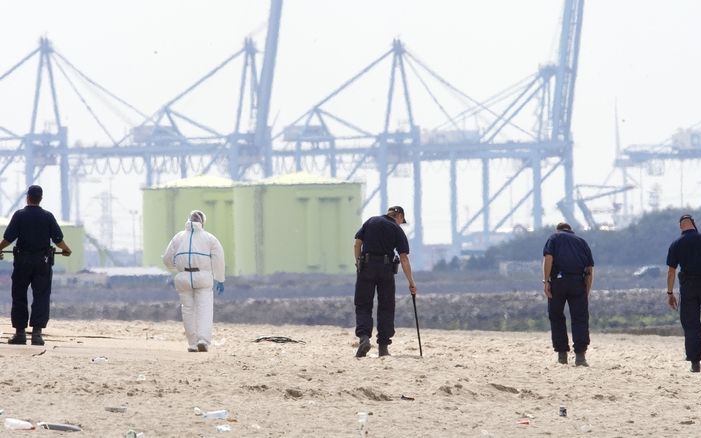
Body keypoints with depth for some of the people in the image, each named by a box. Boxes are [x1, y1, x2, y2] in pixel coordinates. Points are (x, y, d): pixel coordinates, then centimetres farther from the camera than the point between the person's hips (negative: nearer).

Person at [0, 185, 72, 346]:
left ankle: (20, 332, 8)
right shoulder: (48, 217, -3)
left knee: (19, 297, 9)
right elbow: (58, 239, 0)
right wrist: (66, 249, 20)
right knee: (41, 297, 2)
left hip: (22, 261, -1)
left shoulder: (19, 215, -6)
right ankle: (37, 332, -8)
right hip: (43, 261, 1)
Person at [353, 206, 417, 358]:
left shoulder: (371, 222, 10)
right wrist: (411, 282, 0)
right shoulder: (397, 230, 4)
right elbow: (404, 258, -1)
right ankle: (383, 346, 6)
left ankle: (364, 337, -21)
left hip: (366, 267, 1)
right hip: (386, 269, -1)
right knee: (386, 308, 8)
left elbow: (357, 244, 5)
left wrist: (359, 264, 14)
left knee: (363, 305, 2)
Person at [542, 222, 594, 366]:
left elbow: (548, 258, -4)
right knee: (580, 319, 1)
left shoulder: (554, 238, 15)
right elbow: (590, 269, 15)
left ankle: (562, 354, 12)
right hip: (578, 282, 1)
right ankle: (580, 355, -12)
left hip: (558, 280, -1)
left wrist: (546, 281, -7)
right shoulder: (582, 242, 22)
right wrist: (586, 293, 17)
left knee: (556, 317, 12)